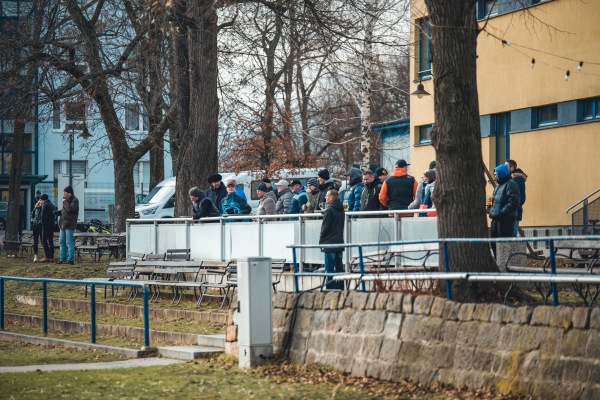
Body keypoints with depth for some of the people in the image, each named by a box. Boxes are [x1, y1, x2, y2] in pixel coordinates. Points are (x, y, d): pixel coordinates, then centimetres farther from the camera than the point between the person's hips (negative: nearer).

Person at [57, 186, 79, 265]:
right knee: (62, 243, 10)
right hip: (63, 224, 9)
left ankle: (71, 259, -7)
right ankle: (62, 259, 14)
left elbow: (70, 209, -23)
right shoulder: (66, 200, 19)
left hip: (69, 225, -9)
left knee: (69, 243, -9)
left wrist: (65, 202, -11)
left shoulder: (75, 200, -8)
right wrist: (59, 212, 11)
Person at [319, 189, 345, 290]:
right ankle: (340, 288, 12)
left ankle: (330, 288, -8)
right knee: (339, 267, 10)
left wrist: (321, 240, -1)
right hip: (339, 243, 8)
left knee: (329, 268, -6)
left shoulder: (329, 210, -14)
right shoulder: (341, 210, 11)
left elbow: (325, 227, -14)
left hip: (329, 244, -8)